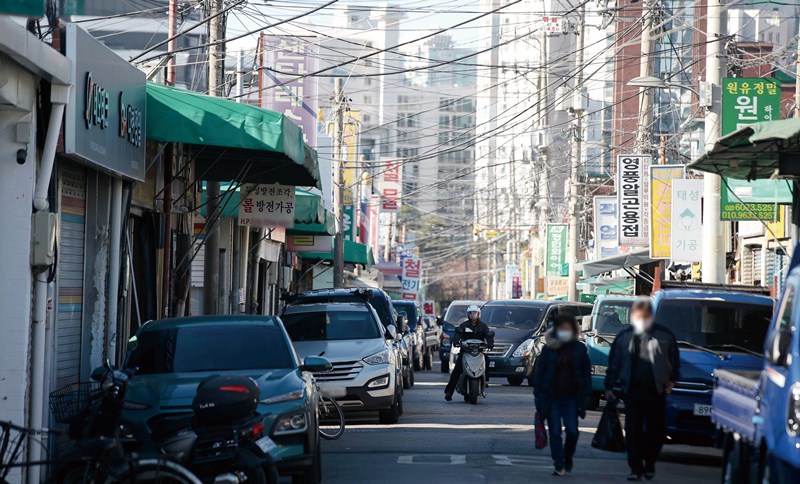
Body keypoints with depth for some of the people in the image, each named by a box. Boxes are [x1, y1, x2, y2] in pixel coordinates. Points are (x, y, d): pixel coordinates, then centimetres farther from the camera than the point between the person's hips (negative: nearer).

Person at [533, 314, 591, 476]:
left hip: (571, 397, 0)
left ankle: (568, 457, 21)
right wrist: (539, 395, -3)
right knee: (555, 432, 0)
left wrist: (585, 395, -2)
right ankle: (559, 466, 6)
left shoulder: (579, 348, 3)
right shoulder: (549, 349, 1)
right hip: (552, 396, 0)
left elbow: (586, 373, 5)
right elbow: (539, 372, 2)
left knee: (572, 431, -6)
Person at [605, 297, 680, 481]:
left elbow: (674, 361, 14)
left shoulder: (664, 335, 3)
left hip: (656, 390, 0)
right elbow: (614, 363, 10)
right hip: (632, 390, 0)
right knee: (633, 431, -3)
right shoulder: (624, 336, 6)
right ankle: (636, 468, 1)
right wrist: (609, 386, 8)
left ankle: (649, 464, 23)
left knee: (656, 431, 3)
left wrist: (672, 380, 6)